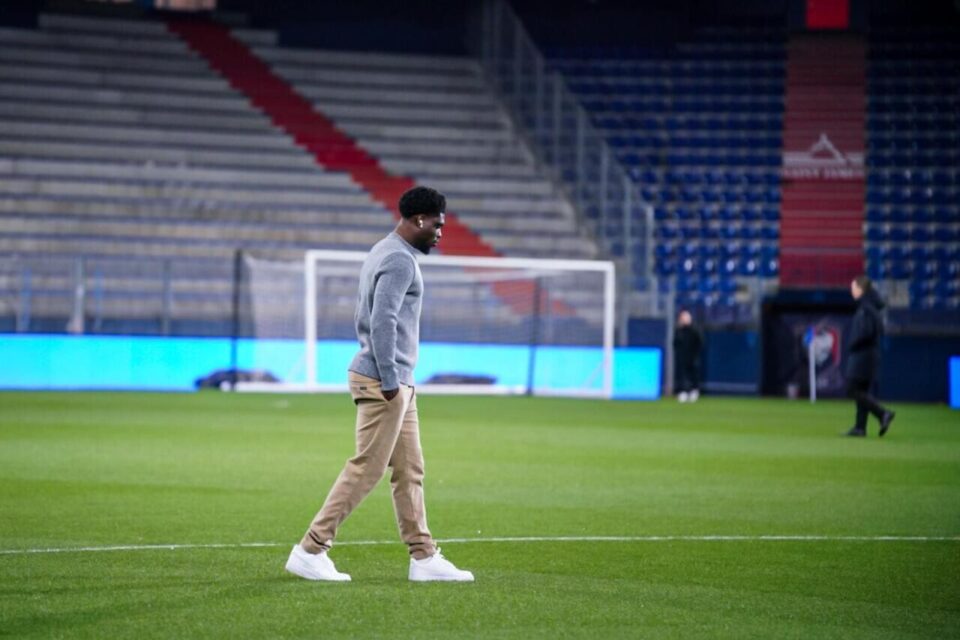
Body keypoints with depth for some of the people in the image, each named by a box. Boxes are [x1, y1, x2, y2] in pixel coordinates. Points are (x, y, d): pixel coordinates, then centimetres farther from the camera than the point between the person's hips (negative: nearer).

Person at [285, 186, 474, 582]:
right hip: (384, 381, -11)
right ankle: (310, 550, -4)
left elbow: (366, 318, 22)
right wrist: (389, 378, -21)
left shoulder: (385, 253, 17)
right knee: (365, 470, -7)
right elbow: (383, 320, -23)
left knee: (409, 471, 11)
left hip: (395, 382, 11)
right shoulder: (400, 260, -14)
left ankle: (423, 557, 13)